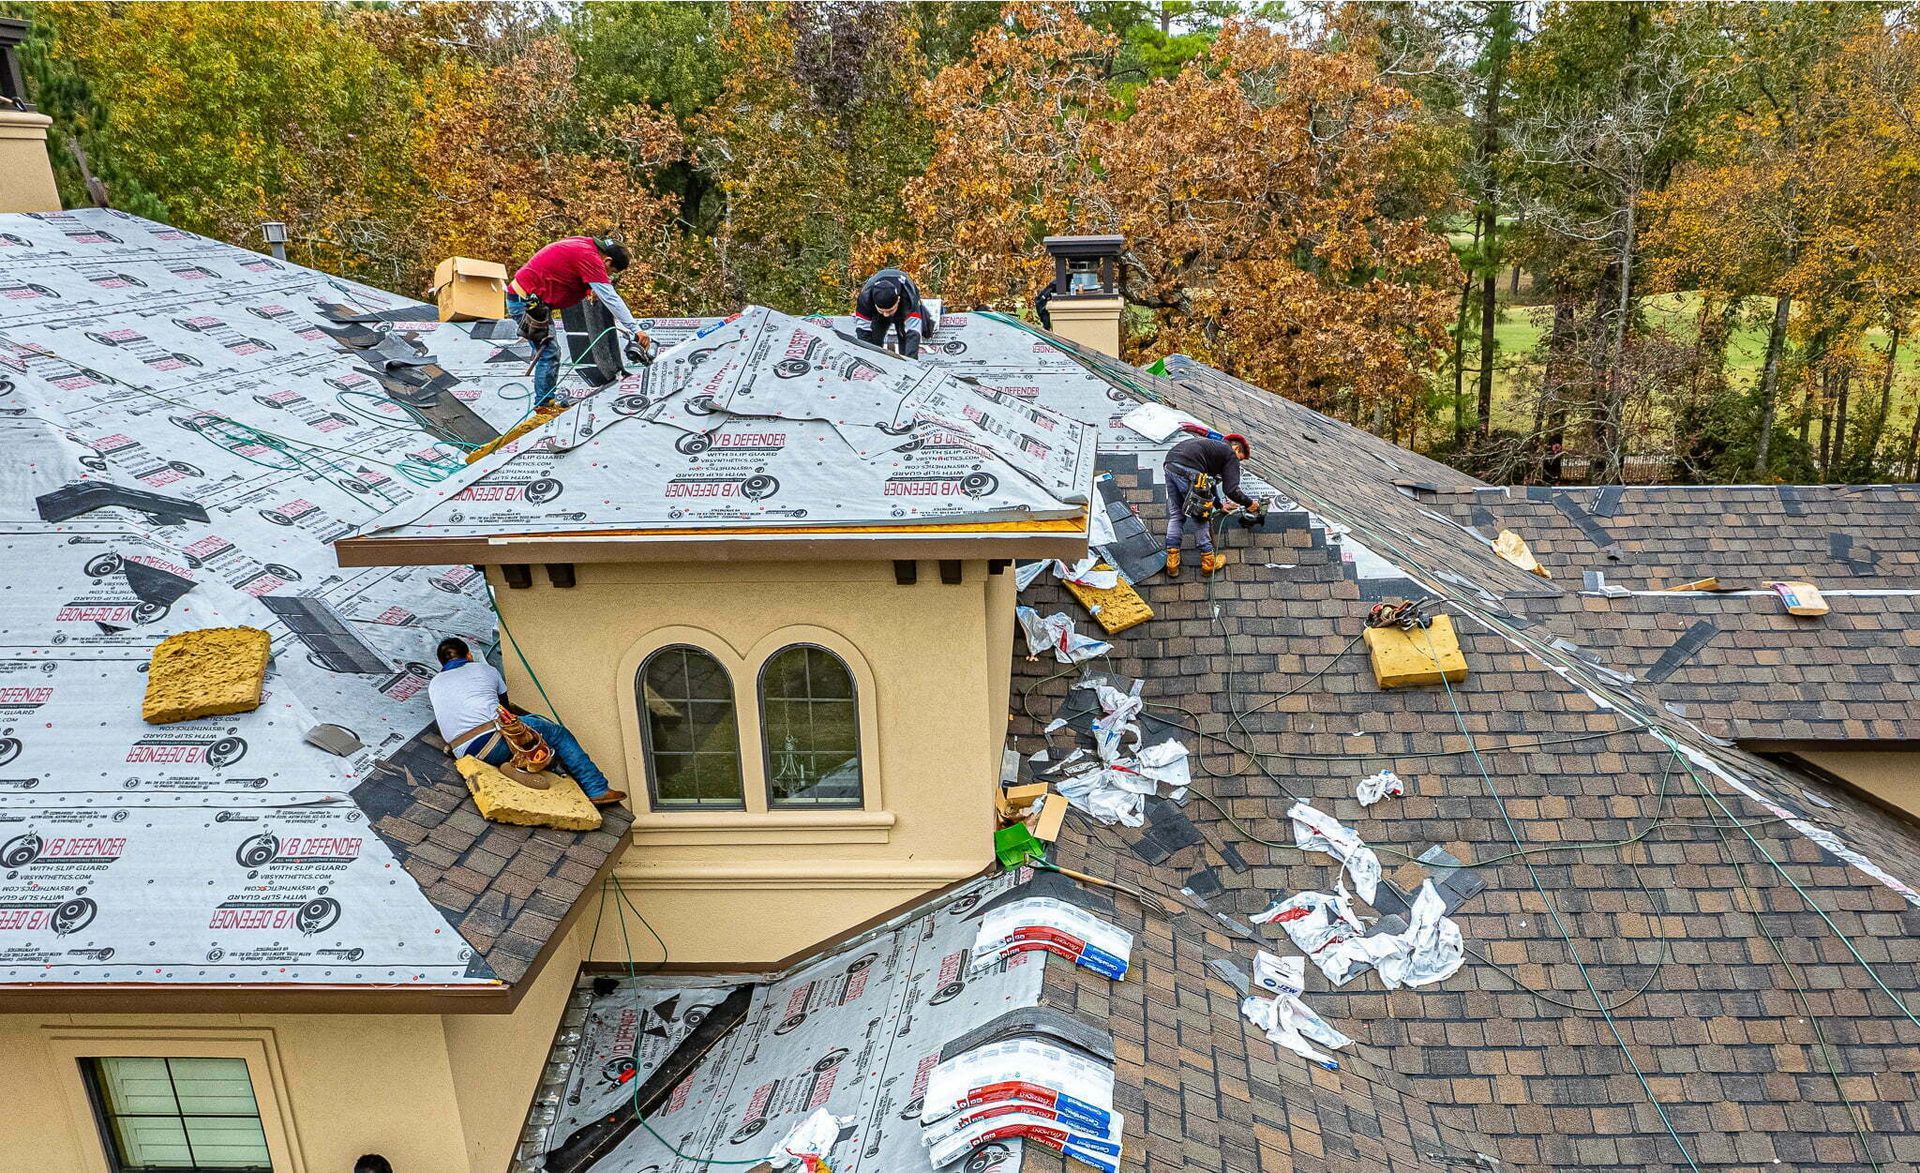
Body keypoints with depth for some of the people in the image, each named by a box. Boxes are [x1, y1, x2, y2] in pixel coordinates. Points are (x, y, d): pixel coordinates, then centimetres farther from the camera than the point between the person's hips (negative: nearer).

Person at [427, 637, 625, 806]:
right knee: (557, 733, 11)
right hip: (494, 741, -5)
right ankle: (597, 789, 2)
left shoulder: (434, 685, 24)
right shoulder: (484, 669, 17)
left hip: (465, 754, 5)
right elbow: (505, 707, 26)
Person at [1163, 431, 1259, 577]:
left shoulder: (1213, 445, 34)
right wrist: (1249, 503, 15)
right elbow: (1231, 490, 0)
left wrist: (1219, 504, 45)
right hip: (1188, 472, -8)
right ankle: (1208, 562, 18)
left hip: (1170, 466, 8)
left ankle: (1172, 562, 15)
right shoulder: (1230, 454, 9)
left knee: (1175, 515, 17)